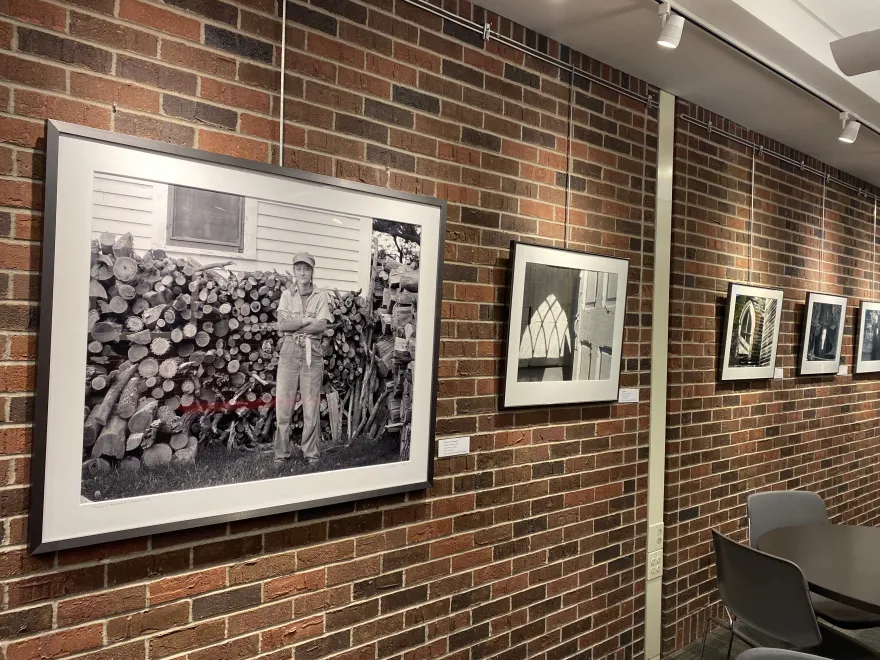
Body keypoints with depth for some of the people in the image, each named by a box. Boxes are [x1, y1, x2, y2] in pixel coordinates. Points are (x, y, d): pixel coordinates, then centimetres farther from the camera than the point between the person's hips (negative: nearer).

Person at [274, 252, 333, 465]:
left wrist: (293, 325, -8)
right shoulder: (287, 294, 7)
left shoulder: (321, 295, 3)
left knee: (311, 404, 2)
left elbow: (321, 326, -9)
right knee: (283, 404, 1)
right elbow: (282, 324, -5)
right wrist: (307, 321, -9)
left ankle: (311, 452, 12)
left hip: (312, 352, -1)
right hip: (289, 352, 1)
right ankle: (281, 453, 11)